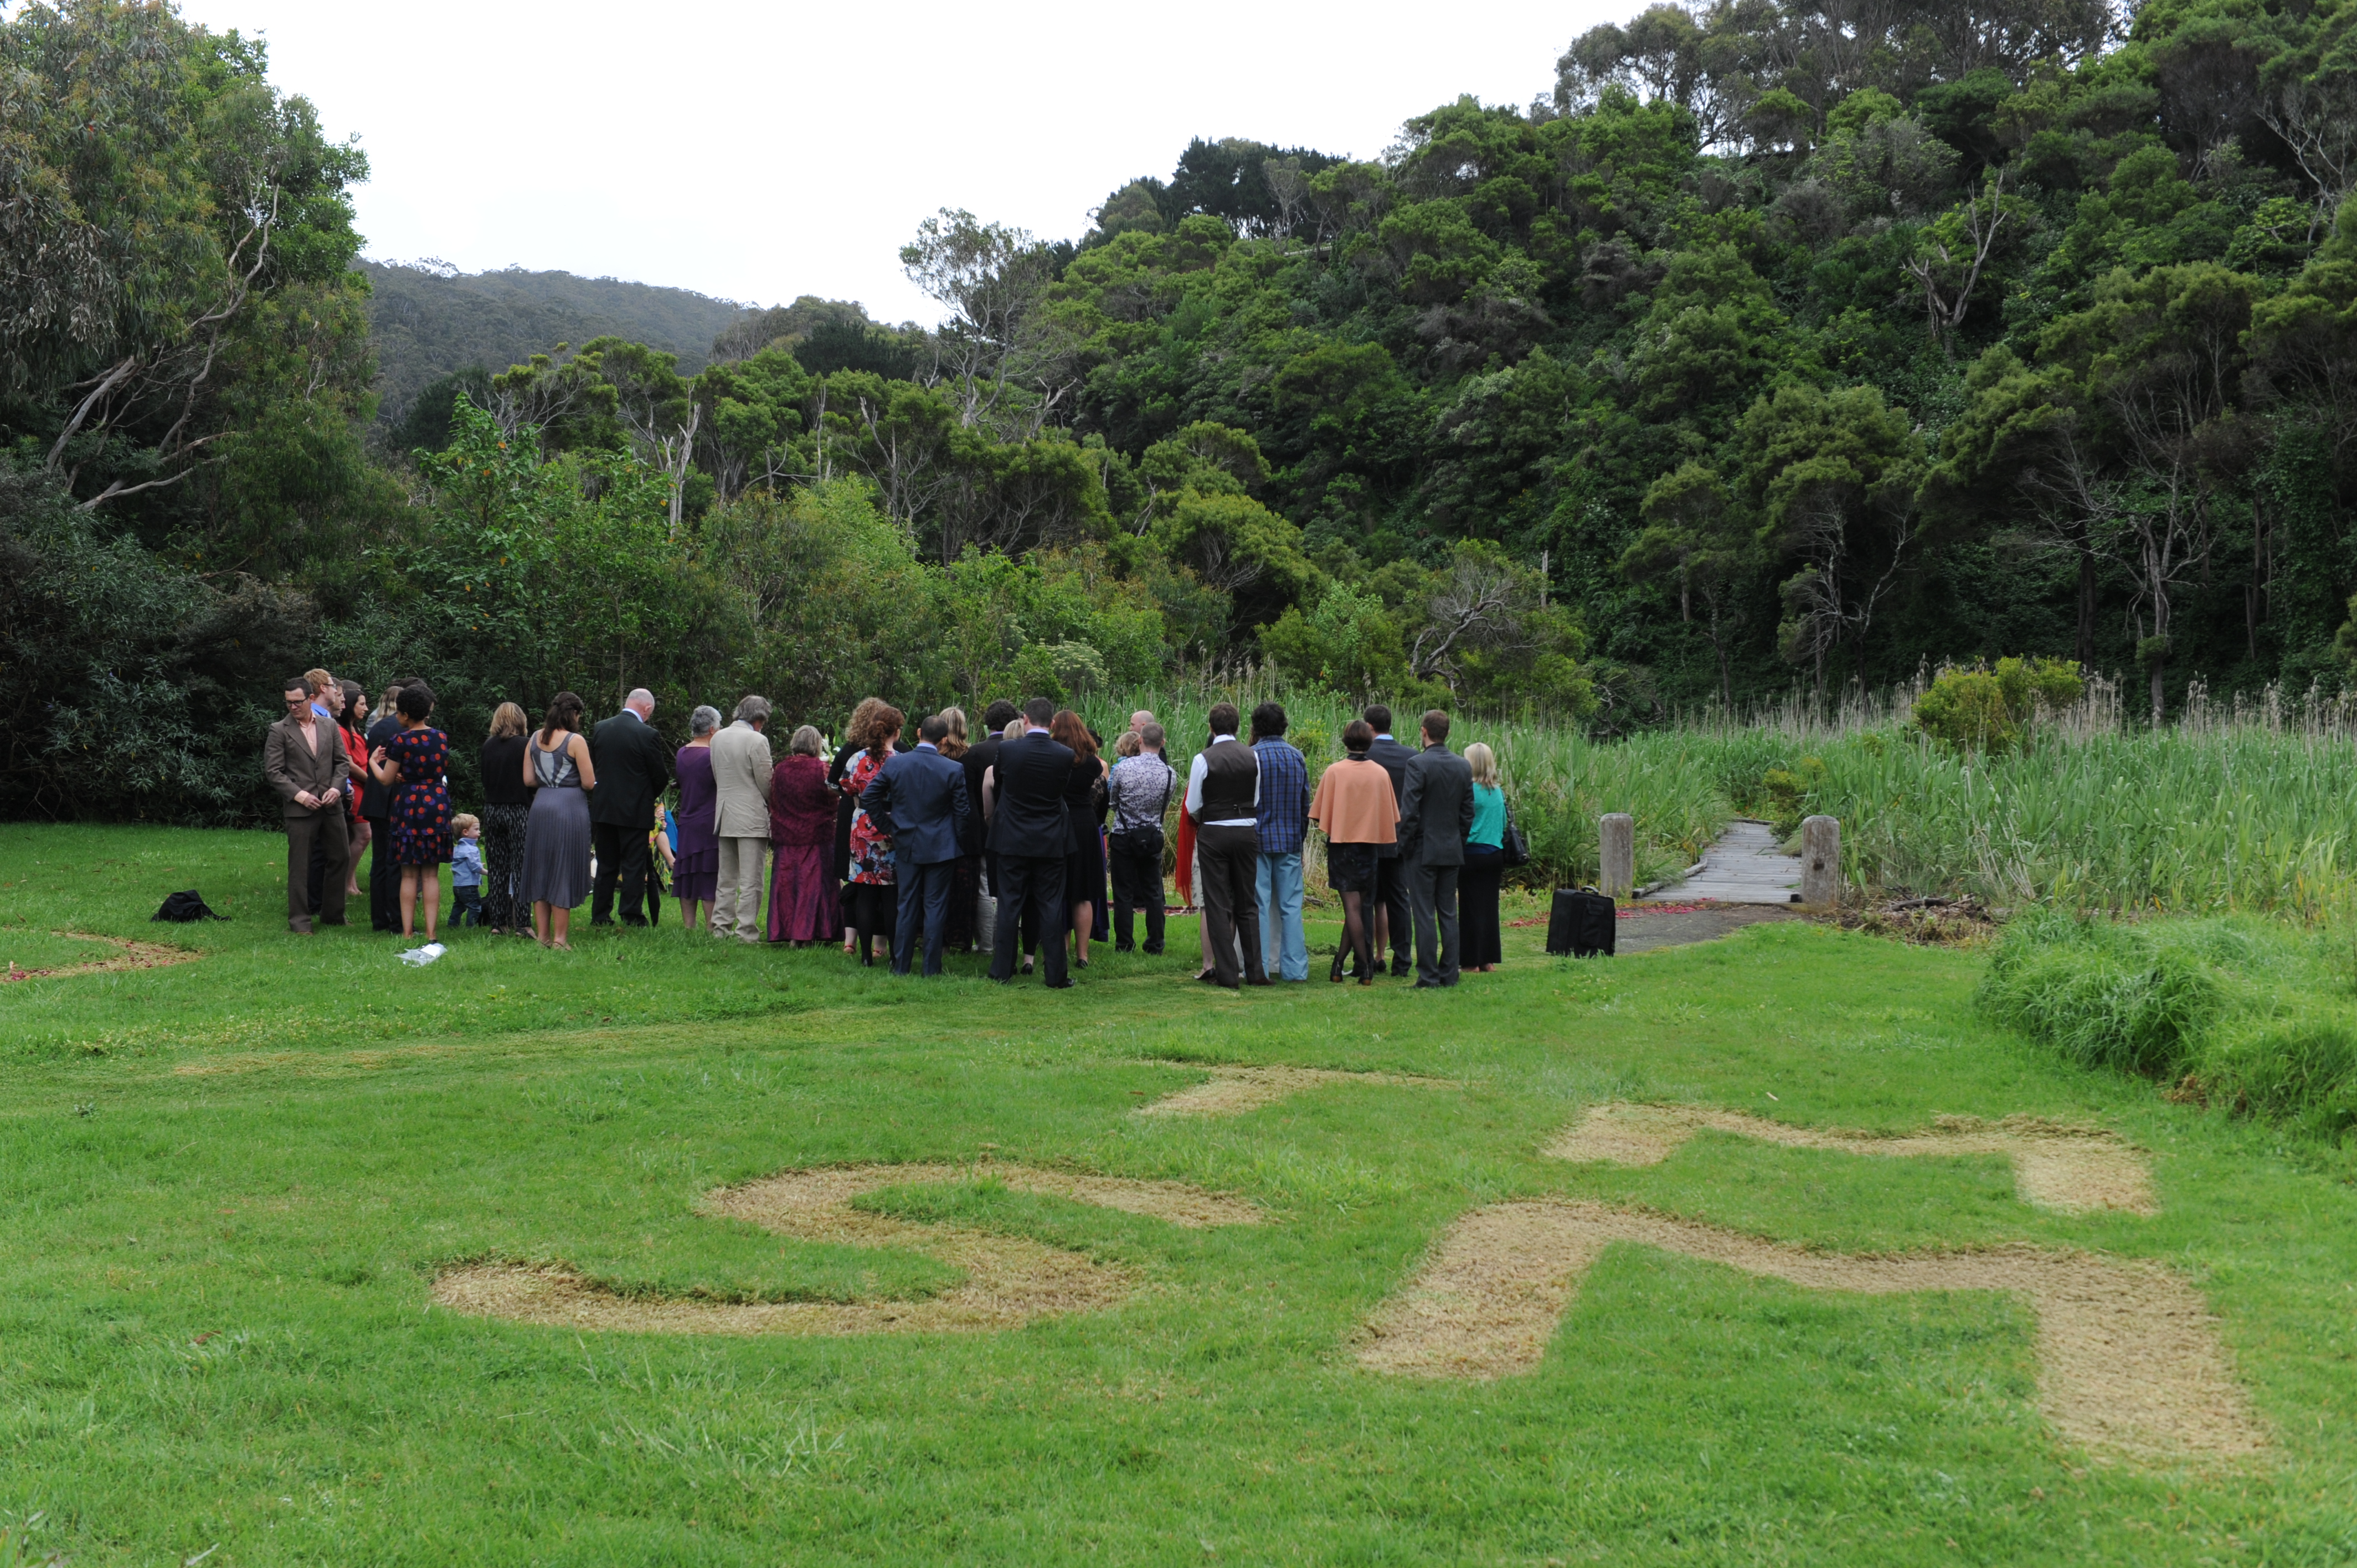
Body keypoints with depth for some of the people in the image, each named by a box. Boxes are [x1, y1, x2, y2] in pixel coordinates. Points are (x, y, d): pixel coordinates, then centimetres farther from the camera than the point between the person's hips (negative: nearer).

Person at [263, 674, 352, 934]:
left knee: (339, 858, 10)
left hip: (331, 805, 4)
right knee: (299, 865, -1)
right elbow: (272, 771, -4)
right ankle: (299, 921, 6)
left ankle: (333, 915, 23)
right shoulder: (279, 731, -1)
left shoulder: (329, 726, 10)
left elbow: (342, 762, 12)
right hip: (299, 808, -4)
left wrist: (337, 788, -6)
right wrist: (298, 794, -14)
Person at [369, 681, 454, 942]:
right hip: (438, 804, 3)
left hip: (409, 805, -3)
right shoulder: (442, 738, 4)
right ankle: (431, 933, 3)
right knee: (432, 874, 6)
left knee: (409, 874, 4)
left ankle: (408, 932, 5)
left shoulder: (401, 741, -11)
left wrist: (373, 762, 16)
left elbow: (386, 779, -3)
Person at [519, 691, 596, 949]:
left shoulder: (535, 740, 7)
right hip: (570, 807, -5)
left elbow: (528, 779, 8)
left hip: (540, 807, 5)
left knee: (540, 870, 13)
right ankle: (559, 938, 1)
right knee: (564, 871, 0)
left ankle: (542, 935, 16)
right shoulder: (575, 741, -10)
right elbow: (589, 783, -11)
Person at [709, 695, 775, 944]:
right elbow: (766, 784, -11)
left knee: (726, 877, 14)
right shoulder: (757, 740, -13)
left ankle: (721, 927, 17)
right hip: (752, 817, -7)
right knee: (751, 880, -4)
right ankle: (746, 931, -5)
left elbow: (717, 777, 13)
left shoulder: (718, 738, 8)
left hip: (724, 816, 7)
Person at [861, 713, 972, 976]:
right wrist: (959, 841, 9)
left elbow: (868, 797, -2)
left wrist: (888, 827, 8)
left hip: (906, 845, 2)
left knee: (907, 905, 10)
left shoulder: (894, 764, -5)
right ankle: (932, 968, 5)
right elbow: (962, 812, -6)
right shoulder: (953, 770, -10)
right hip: (941, 848, -2)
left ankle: (901, 966, 12)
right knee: (936, 906, 4)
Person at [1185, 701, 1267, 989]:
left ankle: (1227, 974, 1)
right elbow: (1257, 800, 8)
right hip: (1247, 832, 3)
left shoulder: (1203, 759, -9)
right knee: (1247, 904, 12)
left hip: (1213, 835, -3)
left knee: (1218, 905, 2)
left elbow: (1192, 807, -2)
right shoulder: (1252, 757, 0)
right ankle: (1255, 970, 11)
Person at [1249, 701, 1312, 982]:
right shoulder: (1298, 757, 6)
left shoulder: (1251, 756, -8)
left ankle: (1258, 967, 2)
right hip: (1291, 840, 3)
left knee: (1258, 906, 1)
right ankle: (1294, 968, 6)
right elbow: (1306, 803, 10)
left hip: (1258, 840, -3)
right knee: (1291, 906, 6)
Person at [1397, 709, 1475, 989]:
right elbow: (1468, 811, 9)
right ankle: (1449, 974, 12)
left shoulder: (1417, 764, -13)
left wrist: (1405, 846, -5)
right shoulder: (1463, 766, 5)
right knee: (1448, 914, 10)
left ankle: (1428, 976, -2)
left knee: (1424, 915, -2)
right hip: (1453, 850, 6)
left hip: (1424, 850, -6)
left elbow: (1409, 811, -15)